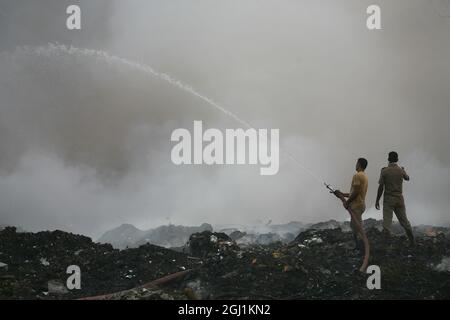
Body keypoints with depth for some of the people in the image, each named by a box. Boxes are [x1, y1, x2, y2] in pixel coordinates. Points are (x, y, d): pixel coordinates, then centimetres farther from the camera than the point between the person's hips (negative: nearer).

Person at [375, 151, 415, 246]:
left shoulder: (384, 171, -9)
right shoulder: (401, 170, 0)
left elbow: (381, 187, -10)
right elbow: (407, 178, 25)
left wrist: (377, 201, -2)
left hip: (388, 199, -3)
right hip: (399, 199, 3)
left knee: (387, 223, -6)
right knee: (404, 221, 15)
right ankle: (412, 241, 24)